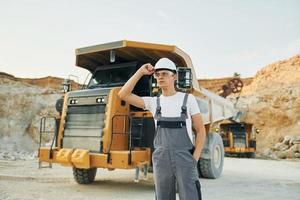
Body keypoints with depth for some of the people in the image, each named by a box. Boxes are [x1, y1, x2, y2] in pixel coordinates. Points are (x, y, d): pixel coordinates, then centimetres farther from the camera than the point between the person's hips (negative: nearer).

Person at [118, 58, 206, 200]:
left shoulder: (188, 99, 2)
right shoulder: (153, 102, 8)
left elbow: (200, 130, 2)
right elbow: (123, 95, -1)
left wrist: (194, 159, -8)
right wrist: (140, 72, -1)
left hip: (184, 160, -2)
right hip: (161, 160, 2)